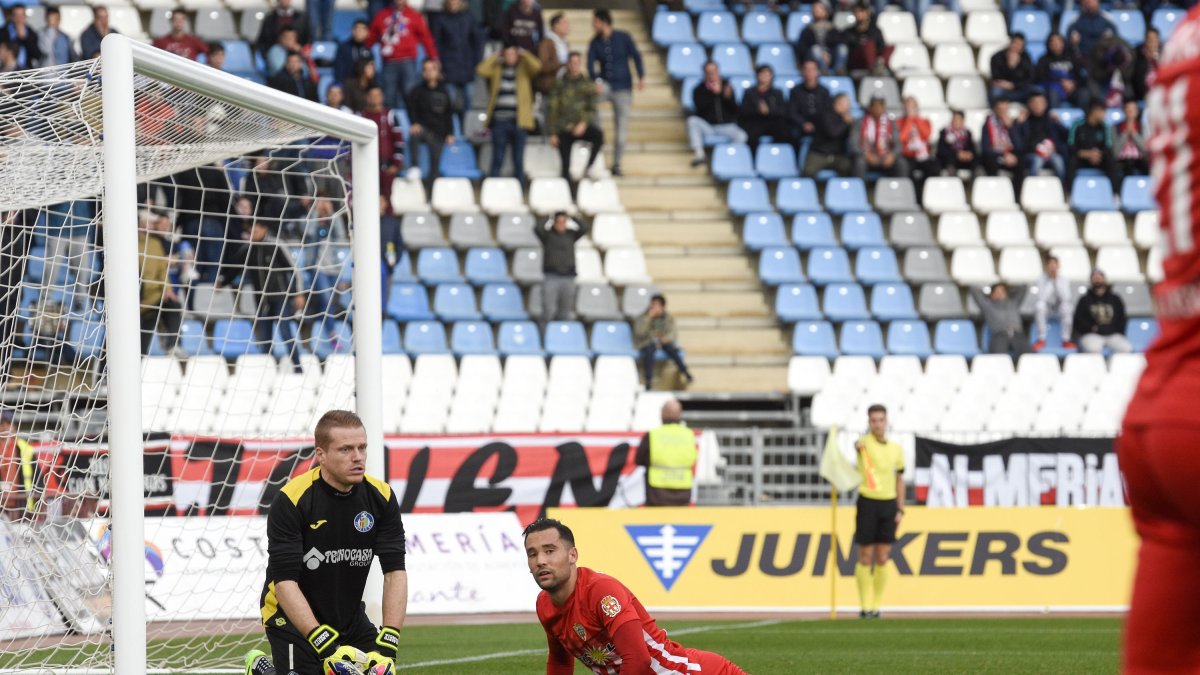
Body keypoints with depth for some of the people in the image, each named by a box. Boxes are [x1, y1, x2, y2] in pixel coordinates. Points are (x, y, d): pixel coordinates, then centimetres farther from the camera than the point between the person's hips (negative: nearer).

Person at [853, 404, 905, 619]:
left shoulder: (896, 449, 10)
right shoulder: (866, 443, -5)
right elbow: (859, 444, -32)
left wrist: (900, 510, 7)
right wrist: (859, 446, -58)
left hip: (889, 505, 4)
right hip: (868, 504, -4)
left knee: (882, 559, 4)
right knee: (866, 558, 0)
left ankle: (877, 606, 11)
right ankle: (865, 606, 6)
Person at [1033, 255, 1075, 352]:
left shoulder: (1064, 280, -3)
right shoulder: (1041, 279, -6)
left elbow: (1066, 298, -18)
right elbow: (1042, 298, -20)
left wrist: (1056, 282, -19)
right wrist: (1050, 282, -21)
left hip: (1060, 310, 0)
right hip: (1046, 311, 0)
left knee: (1067, 307, -34)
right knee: (1040, 305, -34)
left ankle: (1066, 339, -25)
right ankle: (1041, 339, -26)